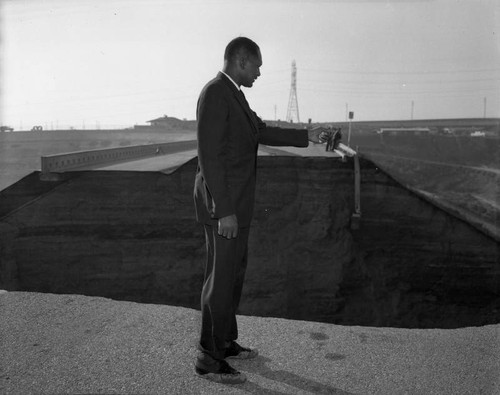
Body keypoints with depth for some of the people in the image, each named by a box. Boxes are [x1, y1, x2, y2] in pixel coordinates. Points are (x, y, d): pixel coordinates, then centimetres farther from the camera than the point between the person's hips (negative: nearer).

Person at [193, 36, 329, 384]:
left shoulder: (232, 94, 15)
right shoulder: (215, 94, -17)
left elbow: (260, 131, 21)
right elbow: (210, 156, -22)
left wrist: (307, 136, 19)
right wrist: (224, 211, -23)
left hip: (236, 202, 10)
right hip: (223, 204, -10)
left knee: (234, 273, 18)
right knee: (221, 278, -1)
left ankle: (225, 341, 32)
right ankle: (209, 359, 13)